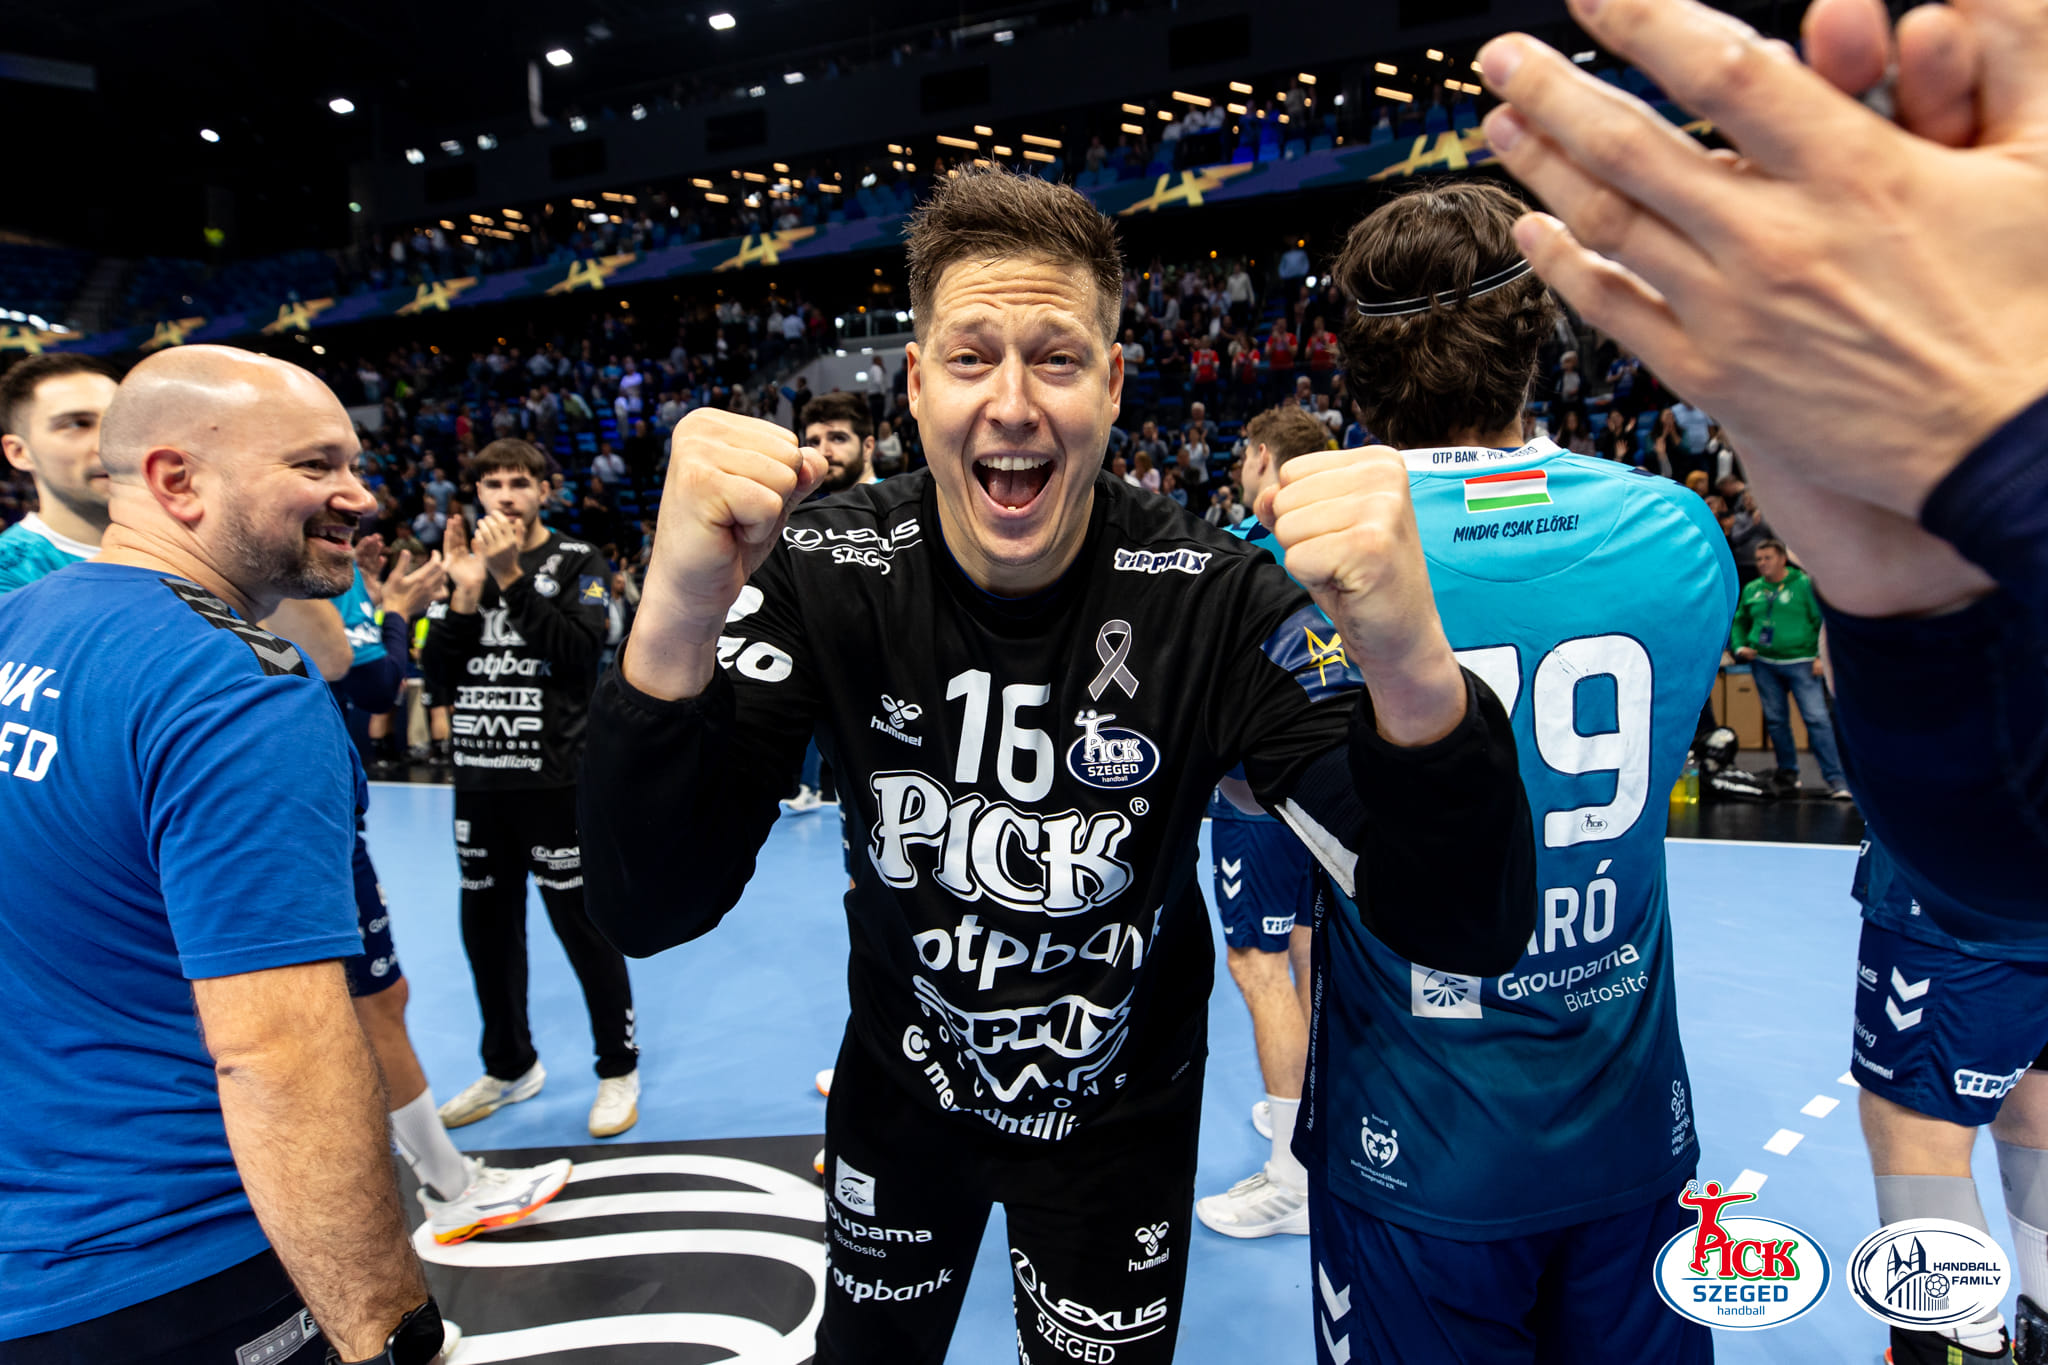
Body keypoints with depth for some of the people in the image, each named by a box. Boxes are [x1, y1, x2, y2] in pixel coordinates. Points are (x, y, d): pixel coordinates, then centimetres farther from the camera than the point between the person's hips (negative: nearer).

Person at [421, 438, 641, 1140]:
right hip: (479, 781, 5)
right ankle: (509, 1067, 33)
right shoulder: (466, 566, 12)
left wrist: (511, 578, -19)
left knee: (584, 926, 0)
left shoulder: (578, 564, -1)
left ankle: (619, 1069, 17)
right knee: (487, 927, 14)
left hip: (555, 781, -5)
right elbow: (438, 675, 4)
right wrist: (466, 592, -8)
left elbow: (580, 651, -18)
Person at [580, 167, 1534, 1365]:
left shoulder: (1209, 596, -25)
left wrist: (1413, 664, -50)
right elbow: (654, 911, -28)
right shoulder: (825, 570, -21)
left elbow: (1471, 932, -29)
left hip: (1121, 1116, -1)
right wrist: (675, 623, -47)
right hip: (900, 1088, 2)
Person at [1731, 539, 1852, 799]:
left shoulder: (1804, 584, -1)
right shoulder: (1751, 589, 12)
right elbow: (1739, 622, 24)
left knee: (1817, 718, -11)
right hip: (1763, 664, 5)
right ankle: (1788, 772, 21)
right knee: (1775, 720, 8)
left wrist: (1821, 656, -12)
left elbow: (1823, 620, -4)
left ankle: (1836, 778, -7)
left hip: (1800, 663, -4)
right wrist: (1739, 646, 6)